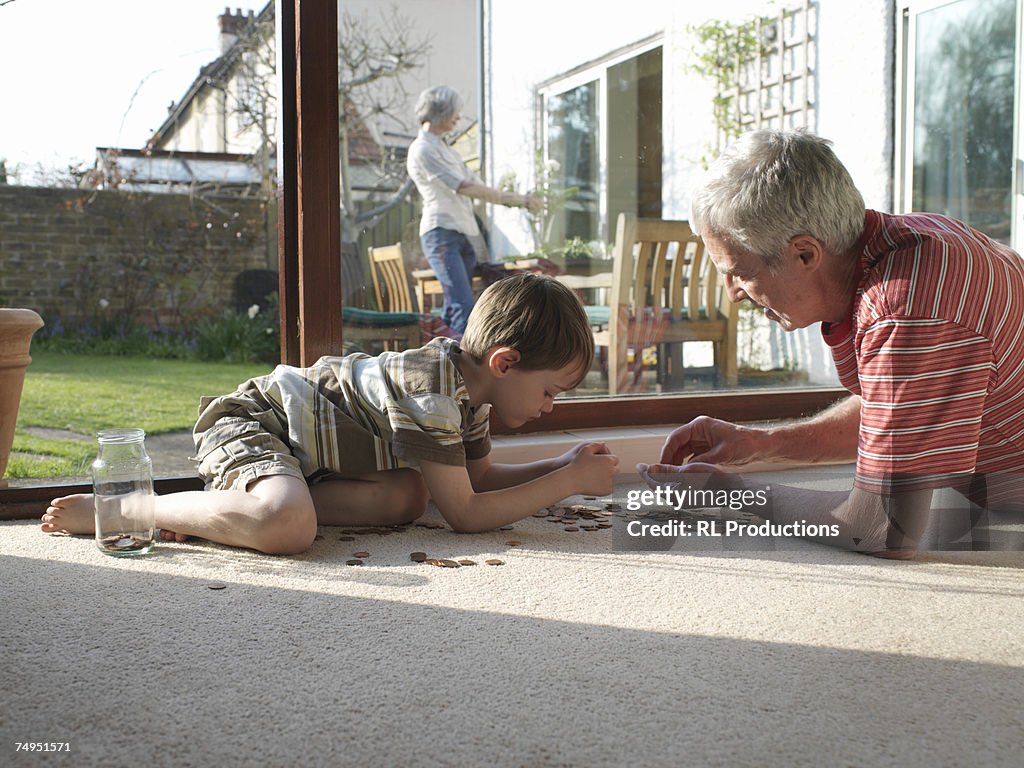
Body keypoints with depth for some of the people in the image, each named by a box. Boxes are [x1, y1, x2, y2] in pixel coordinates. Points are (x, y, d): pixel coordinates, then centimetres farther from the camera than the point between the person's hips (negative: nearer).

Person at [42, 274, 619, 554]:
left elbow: (480, 477, 14)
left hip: (306, 439, 10)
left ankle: (232, 506, -8)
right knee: (287, 528, -37)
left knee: (407, 497, -7)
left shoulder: (465, 382, 5)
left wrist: (562, 466, 3)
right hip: (252, 421, -10)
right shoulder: (430, 392, -25)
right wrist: (571, 481, -18)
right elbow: (465, 513, -23)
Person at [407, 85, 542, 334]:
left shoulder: (446, 150, 23)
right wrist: (513, 198, -12)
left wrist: (518, 200, 8)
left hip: (463, 234, 9)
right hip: (441, 232, -9)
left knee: (454, 309, 6)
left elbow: (476, 185, 19)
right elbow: (464, 187, -13)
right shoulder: (422, 150, -7)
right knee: (464, 306, -19)